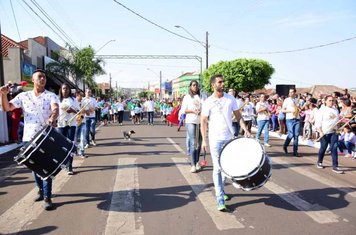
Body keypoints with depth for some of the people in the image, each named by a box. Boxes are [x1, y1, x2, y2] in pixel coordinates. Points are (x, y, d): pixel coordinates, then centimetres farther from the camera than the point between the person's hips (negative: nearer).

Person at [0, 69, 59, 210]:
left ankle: (47, 197, 7)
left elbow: (55, 109, -22)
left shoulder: (51, 96, -3)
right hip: (29, 138, 4)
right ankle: (41, 190, 36)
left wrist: (53, 118, -44)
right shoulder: (23, 96, 7)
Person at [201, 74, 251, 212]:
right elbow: (203, 121, -4)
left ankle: (220, 190, 38)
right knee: (217, 168, -3)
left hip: (229, 138, 4)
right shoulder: (208, 102, -6)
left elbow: (238, 115, 8)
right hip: (215, 139, -4)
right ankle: (220, 200, 2)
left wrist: (245, 129, -5)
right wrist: (204, 140, -9)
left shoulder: (230, 99, 3)